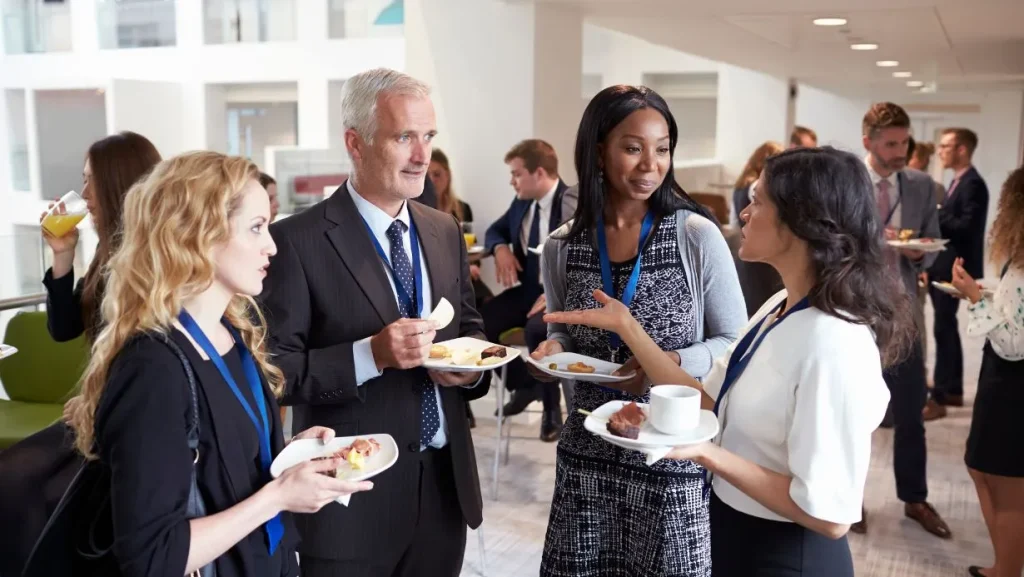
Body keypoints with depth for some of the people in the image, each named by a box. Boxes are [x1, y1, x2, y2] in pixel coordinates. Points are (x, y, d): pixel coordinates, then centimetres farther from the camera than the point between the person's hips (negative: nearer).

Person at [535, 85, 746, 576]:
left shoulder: (698, 237, -9)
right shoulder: (562, 247, 0)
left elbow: (735, 344, -3)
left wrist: (672, 363, -20)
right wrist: (553, 349, -9)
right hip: (587, 451, 3)